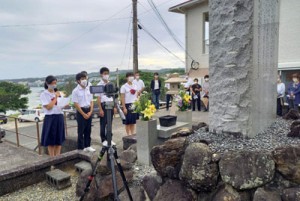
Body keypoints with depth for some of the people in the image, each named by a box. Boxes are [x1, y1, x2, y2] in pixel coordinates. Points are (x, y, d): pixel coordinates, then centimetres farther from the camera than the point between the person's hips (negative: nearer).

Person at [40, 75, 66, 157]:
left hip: (59, 117, 5)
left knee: (59, 139, 11)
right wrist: (56, 97, -11)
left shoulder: (57, 93, 11)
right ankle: (52, 158, 15)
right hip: (50, 118, -5)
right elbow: (48, 107, -15)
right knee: (51, 140, 4)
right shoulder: (44, 94, -5)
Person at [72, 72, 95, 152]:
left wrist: (90, 111, -4)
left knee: (88, 130, 12)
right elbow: (76, 104, -12)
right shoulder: (75, 91, -9)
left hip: (89, 111, 6)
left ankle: (87, 146, 23)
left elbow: (91, 101, 10)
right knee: (81, 131, 2)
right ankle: (81, 148, 12)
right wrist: (83, 114, -13)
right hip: (81, 111, -5)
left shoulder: (88, 89, 8)